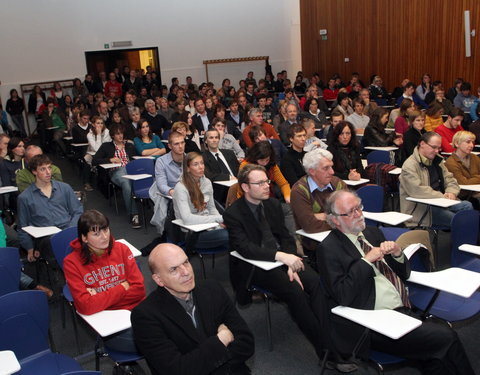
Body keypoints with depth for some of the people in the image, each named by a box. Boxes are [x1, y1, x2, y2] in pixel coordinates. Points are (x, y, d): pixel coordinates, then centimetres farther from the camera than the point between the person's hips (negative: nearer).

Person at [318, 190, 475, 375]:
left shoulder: (373, 233, 15)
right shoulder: (328, 249, -6)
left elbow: (404, 274, 20)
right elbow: (343, 296, -15)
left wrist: (397, 254, -1)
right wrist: (366, 260, -15)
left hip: (403, 310, 7)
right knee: (445, 338, -17)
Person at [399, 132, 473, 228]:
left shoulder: (437, 161, 19)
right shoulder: (409, 165, -12)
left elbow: (450, 180, 19)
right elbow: (417, 190, -23)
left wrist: (451, 192, -6)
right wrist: (442, 196, -18)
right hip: (420, 209, -8)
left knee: (467, 205, -14)